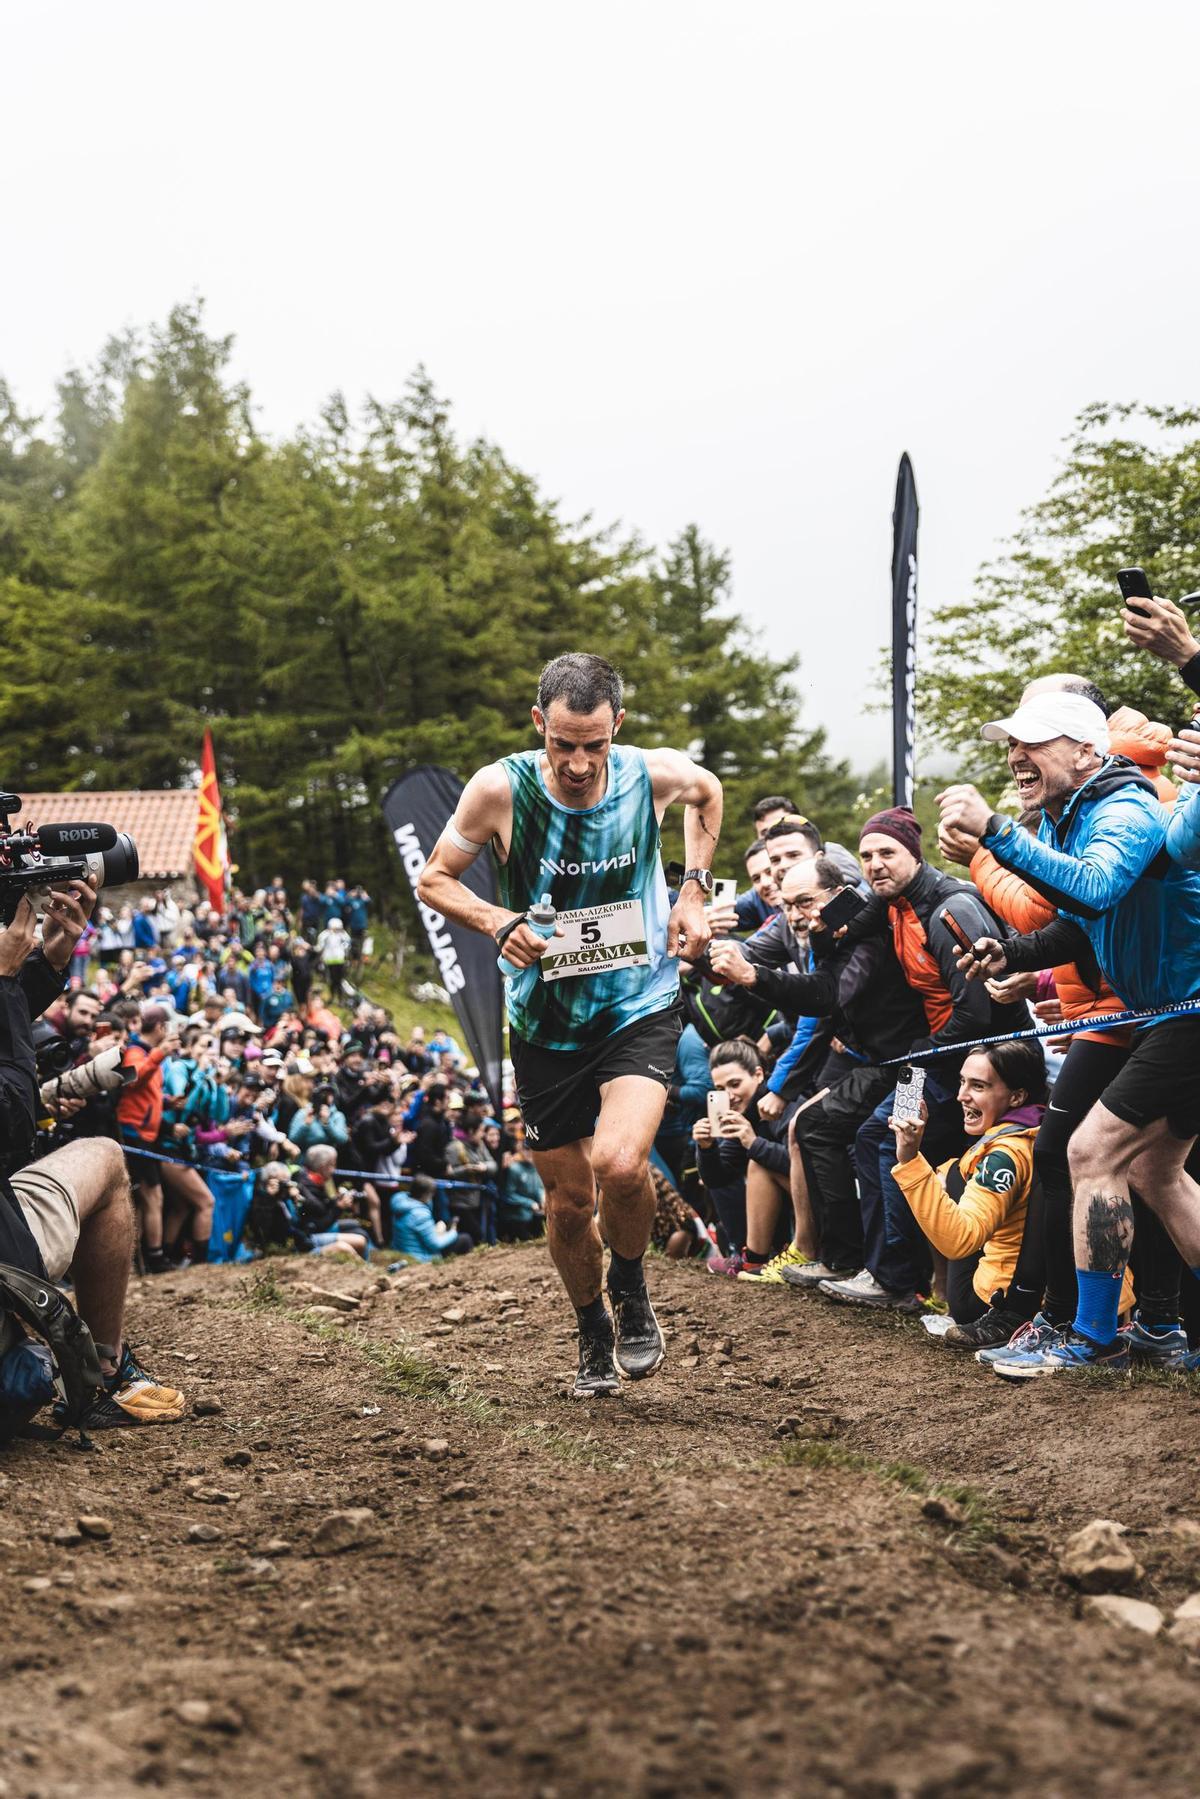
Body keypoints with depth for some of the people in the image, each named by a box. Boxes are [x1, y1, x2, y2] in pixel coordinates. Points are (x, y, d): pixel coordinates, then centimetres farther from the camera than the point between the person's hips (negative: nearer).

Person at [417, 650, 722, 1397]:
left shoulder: (655, 774, -13)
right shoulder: (501, 789, -17)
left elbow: (708, 791, 13)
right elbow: (435, 878, -2)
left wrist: (694, 891, 3)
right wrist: (500, 922, -20)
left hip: (641, 1007, -1)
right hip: (547, 1021, 1)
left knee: (620, 1162, -26)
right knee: (568, 1200, 9)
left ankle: (631, 1291, 6)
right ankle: (594, 1333, 38)